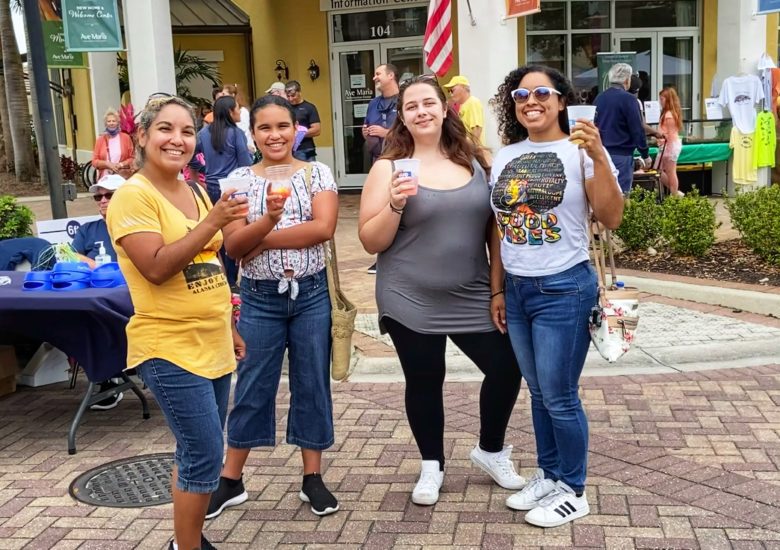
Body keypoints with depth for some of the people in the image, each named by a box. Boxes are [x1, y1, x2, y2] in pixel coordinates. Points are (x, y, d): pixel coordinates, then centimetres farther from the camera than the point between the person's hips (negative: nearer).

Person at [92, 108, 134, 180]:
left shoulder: (126, 137, 4)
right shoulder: (100, 139, 6)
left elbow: (132, 158, 4)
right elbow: (94, 161, 4)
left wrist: (121, 164, -11)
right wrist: (108, 164, -11)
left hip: (123, 177, -1)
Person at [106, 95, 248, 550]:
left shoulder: (194, 193, 11)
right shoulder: (133, 196, -12)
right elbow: (157, 268, -22)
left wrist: (230, 328, 20)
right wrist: (213, 221, -25)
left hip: (211, 345, 8)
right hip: (169, 349, -7)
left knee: (197, 452, 16)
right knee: (206, 454, -5)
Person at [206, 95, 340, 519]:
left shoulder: (317, 173, -1)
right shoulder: (239, 179, 0)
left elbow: (324, 228, -15)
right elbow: (232, 245, -9)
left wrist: (262, 240, -14)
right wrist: (269, 218, -28)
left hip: (311, 293, 0)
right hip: (259, 298, 0)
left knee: (311, 383, 9)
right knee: (252, 387, 8)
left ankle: (312, 477, 23)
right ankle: (230, 480, 23)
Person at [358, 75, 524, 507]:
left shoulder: (473, 162, 4)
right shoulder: (389, 167, -5)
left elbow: (494, 226, 11)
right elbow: (370, 242, -5)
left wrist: (500, 285, 6)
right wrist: (395, 205, -22)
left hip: (473, 297, 3)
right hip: (411, 302, -3)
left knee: (507, 368, 5)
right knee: (425, 382, 9)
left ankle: (490, 449, 31)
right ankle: (431, 465, 32)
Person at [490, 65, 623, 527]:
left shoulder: (580, 151, -8)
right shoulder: (504, 158, 8)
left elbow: (611, 219, -15)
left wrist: (598, 158, -25)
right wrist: (498, 290, 14)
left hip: (565, 289, -5)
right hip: (518, 290, 6)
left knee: (560, 396, 2)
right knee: (538, 392, 16)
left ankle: (573, 492, 20)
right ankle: (549, 476, 33)